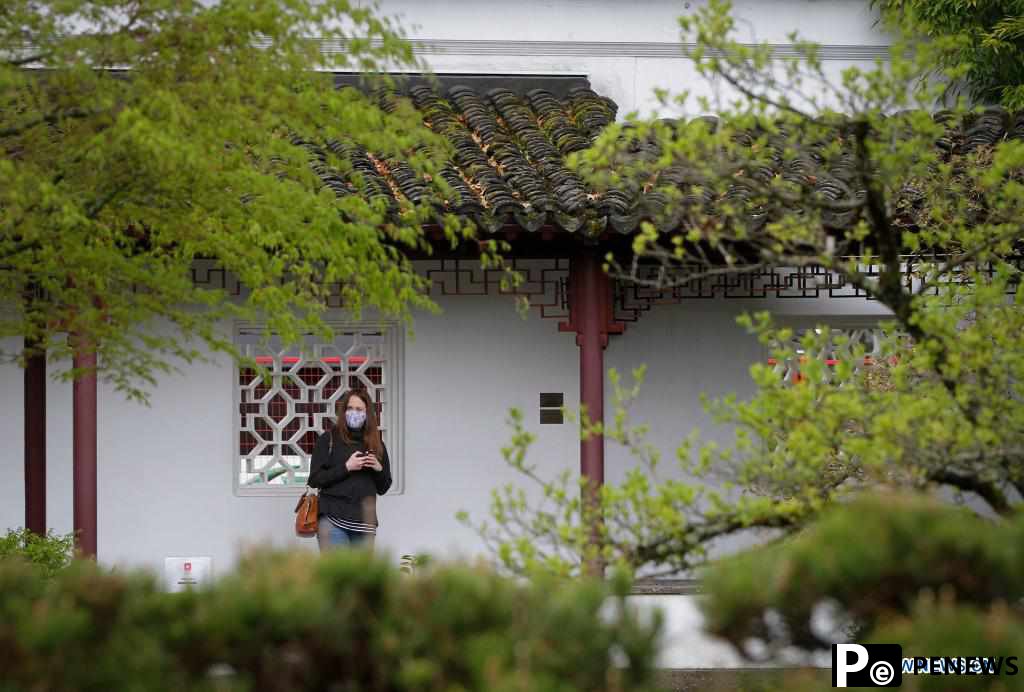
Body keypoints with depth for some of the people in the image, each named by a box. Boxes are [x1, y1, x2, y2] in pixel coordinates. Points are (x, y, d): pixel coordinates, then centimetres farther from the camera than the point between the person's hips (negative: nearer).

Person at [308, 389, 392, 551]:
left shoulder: (377, 445, 13)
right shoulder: (329, 439, 2)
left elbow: (383, 488, 17)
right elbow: (315, 480, -4)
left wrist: (379, 469, -3)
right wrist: (346, 467, -13)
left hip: (364, 521, 4)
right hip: (334, 519, -4)